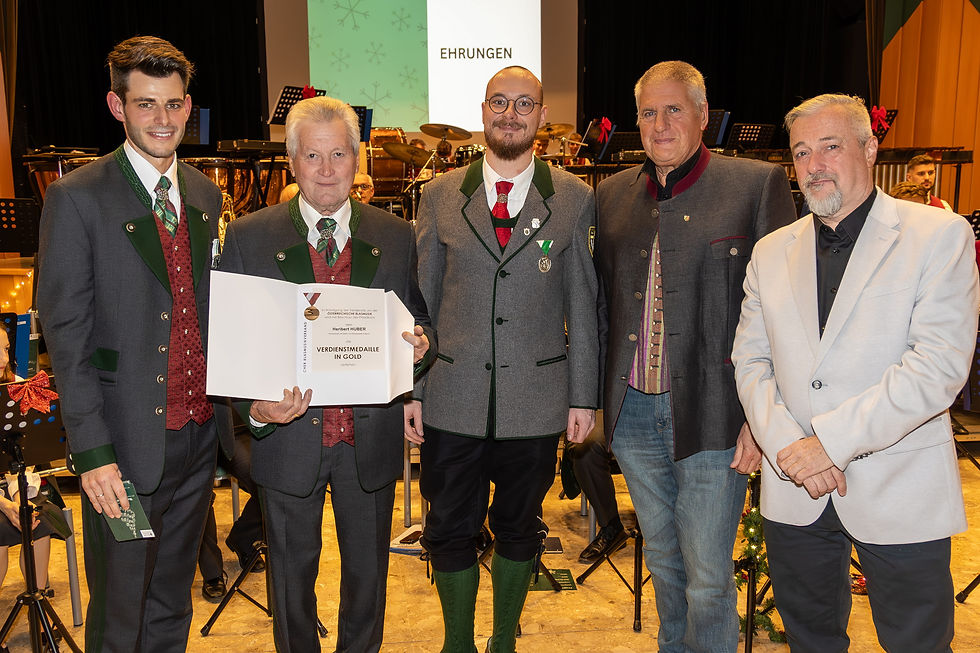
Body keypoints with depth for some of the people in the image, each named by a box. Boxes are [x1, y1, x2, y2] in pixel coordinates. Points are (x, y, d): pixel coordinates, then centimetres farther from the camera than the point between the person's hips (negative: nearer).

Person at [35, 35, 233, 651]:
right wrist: (92, 451, -15)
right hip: (127, 444, -5)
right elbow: (65, 333, -11)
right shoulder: (76, 198, -9)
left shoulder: (205, 195, 9)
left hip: (199, 433, 5)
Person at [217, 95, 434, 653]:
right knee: (292, 569, 18)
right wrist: (256, 408, -21)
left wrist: (422, 344, -16)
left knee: (368, 568, 19)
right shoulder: (248, 238, -4)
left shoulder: (396, 237, 1)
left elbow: (420, 327, 7)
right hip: (289, 436, -1)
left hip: (371, 436, 1)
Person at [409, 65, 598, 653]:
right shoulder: (442, 195, 4)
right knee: (450, 531, 10)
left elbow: (582, 305, 2)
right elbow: (420, 300, 5)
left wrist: (583, 396, 1)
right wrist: (412, 389, 2)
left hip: (536, 401, 0)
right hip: (452, 400, 1)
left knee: (519, 529, 14)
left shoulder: (574, 199, 2)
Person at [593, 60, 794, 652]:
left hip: (711, 416, -4)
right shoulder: (614, 194, 9)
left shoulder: (758, 184, -5)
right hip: (634, 414, 5)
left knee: (708, 581, 4)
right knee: (663, 561, 21)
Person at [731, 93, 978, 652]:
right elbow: (750, 360, 7)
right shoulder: (772, 253, 9)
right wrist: (786, 444, -10)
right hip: (795, 492, 4)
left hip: (901, 496, -3)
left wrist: (831, 439, -19)